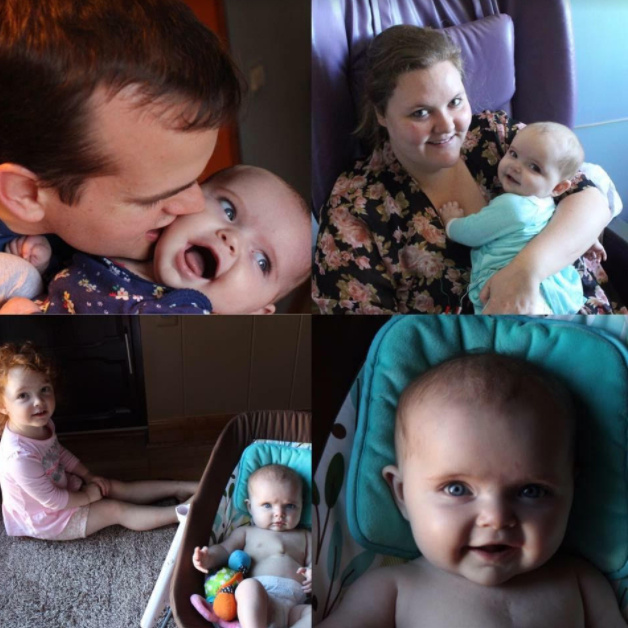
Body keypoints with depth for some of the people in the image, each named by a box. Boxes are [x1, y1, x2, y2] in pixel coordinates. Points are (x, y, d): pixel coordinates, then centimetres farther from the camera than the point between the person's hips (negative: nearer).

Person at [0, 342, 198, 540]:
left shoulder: (41, 424, -12)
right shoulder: (19, 456, -39)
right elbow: (52, 500, -28)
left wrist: (88, 476, 2)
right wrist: (87, 496, -13)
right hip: (46, 518, -7)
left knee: (120, 488, 4)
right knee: (115, 510, -9)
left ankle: (181, 488, 10)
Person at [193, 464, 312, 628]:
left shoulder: (304, 537, 29)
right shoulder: (246, 532, 26)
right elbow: (224, 549, 15)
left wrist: (313, 573, -4)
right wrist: (209, 558, -8)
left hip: (293, 606, 2)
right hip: (255, 604, -2)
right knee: (248, 585, -37)